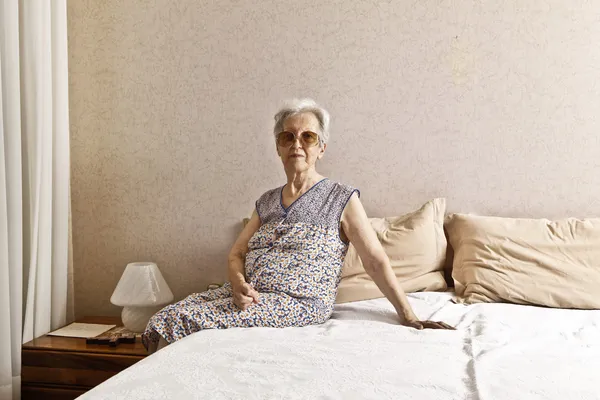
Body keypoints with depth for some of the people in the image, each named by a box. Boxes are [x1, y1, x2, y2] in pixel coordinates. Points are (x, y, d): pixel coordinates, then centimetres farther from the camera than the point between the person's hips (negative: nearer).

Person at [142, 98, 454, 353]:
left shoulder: (342, 199, 1)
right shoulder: (267, 202, 17)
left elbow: (376, 262, -2)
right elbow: (236, 253, 13)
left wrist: (409, 318, -8)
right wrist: (239, 284, -10)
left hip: (298, 302, -6)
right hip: (249, 295, 6)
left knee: (184, 321, -22)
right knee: (162, 321, -15)